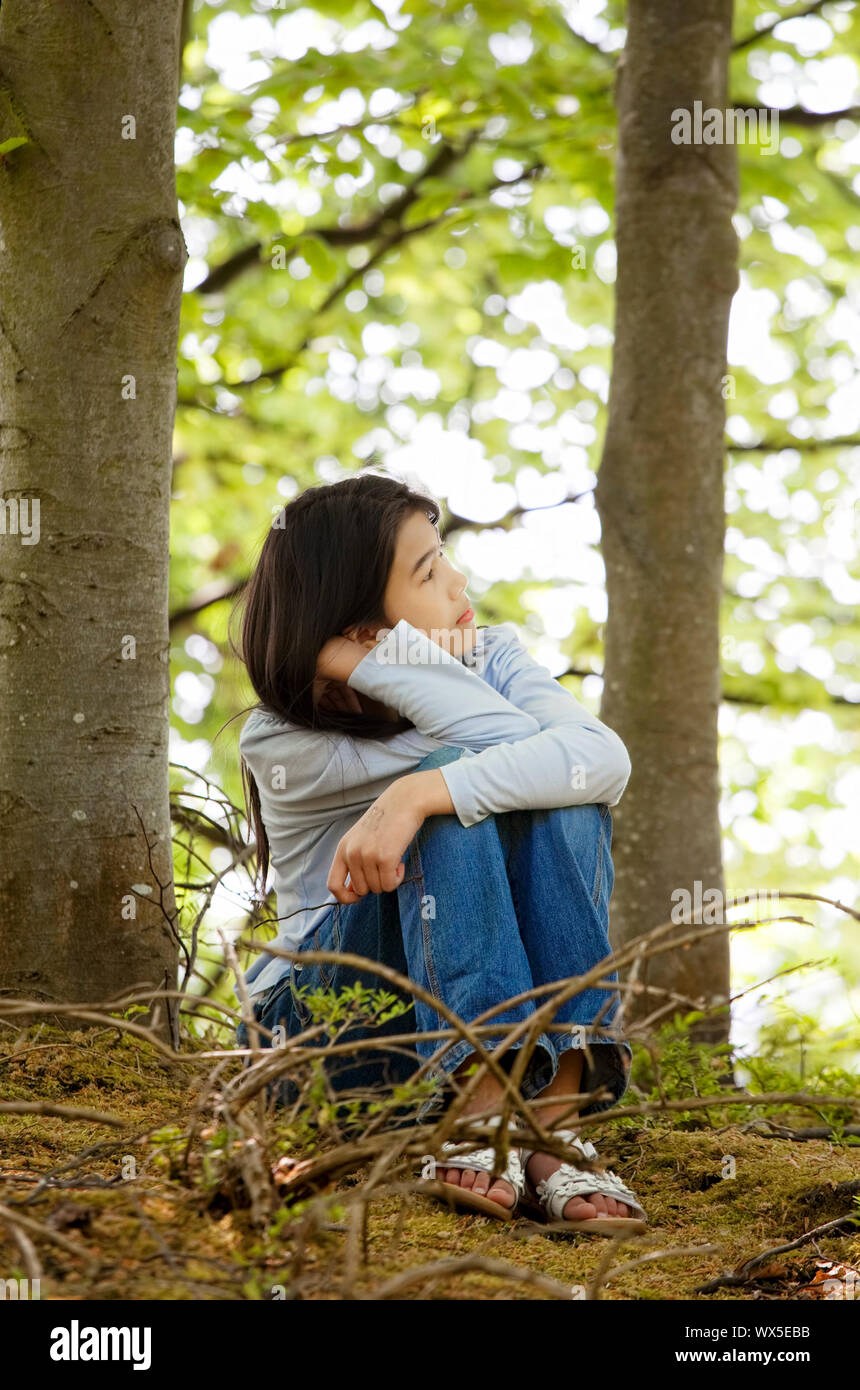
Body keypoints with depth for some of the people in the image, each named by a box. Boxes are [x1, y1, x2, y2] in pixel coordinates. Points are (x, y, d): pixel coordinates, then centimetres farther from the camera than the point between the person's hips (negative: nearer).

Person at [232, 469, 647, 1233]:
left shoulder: (492, 654, -2)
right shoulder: (281, 744, -13)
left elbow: (606, 757, -25)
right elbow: (507, 739, -23)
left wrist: (417, 795, -35)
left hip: (503, 1018, 3)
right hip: (324, 1023, -3)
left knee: (566, 802, -25)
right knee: (454, 787, -28)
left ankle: (556, 1127, -34)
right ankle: (476, 1120, -40)